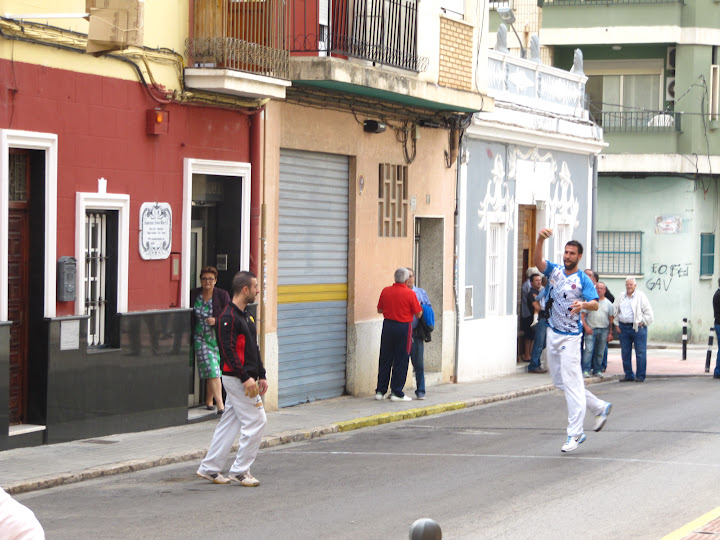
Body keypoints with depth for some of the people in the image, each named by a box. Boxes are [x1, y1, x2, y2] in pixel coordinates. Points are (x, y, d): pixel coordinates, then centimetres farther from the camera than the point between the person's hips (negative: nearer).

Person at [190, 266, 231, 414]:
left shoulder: (222, 295, -2)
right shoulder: (194, 294, 2)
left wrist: (216, 321, -18)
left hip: (217, 337, 0)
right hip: (200, 337, 0)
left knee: (212, 372, 4)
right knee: (212, 370, -11)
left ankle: (209, 401, 26)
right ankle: (220, 406, -16)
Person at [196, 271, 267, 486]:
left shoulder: (246, 315, 16)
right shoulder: (229, 317, -16)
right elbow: (228, 351, -21)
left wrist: (261, 375, 17)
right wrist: (246, 378, -23)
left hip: (246, 378, 10)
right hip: (236, 378, -10)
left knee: (229, 423, 11)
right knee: (256, 421, -7)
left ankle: (209, 468, 16)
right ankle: (240, 471, -1)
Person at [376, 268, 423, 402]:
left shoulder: (385, 291, 1)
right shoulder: (410, 294, -11)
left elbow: (379, 309, 11)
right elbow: (418, 314, -7)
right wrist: (419, 305, 13)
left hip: (388, 326, 4)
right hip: (403, 327, -4)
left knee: (385, 360, 12)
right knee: (401, 361, 3)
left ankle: (380, 391, 15)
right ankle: (396, 392, 4)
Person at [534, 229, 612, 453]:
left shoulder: (583, 280, -7)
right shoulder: (554, 271, 6)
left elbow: (595, 304, -15)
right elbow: (538, 261, -12)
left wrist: (583, 304, -38)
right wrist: (540, 240, -29)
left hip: (570, 336, -6)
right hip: (552, 334, 6)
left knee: (571, 383, -9)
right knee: (560, 381, 14)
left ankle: (575, 434, -7)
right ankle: (599, 407, 30)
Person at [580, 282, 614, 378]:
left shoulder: (608, 303, 11)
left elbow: (610, 319, 12)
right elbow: (582, 315, 1)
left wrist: (610, 333, 7)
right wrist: (586, 327, -11)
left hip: (604, 330, 3)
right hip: (591, 329, -3)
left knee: (600, 352, 5)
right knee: (588, 349, -13)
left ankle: (597, 370, 15)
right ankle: (585, 370, -13)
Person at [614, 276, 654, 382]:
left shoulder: (641, 296, 1)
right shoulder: (621, 297, 14)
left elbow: (648, 312, 0)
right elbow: (615, 312, 21)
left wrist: (642, 323, -6)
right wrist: (617, 324, 11)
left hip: (637, 327, -5)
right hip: (624, 328, 5)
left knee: (640, 353, -5)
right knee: (625, 353, 5)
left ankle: (640, 376, 0)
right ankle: (629, 375, 13)